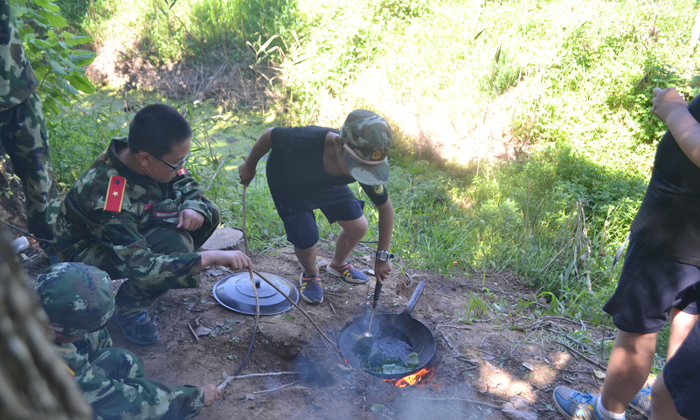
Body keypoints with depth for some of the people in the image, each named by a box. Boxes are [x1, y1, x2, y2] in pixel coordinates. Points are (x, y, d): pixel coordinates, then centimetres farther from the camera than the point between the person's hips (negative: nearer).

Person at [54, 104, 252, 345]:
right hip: (88, 251, -7)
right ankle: (130, 307, -8)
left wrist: (193, 208, -25)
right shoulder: (103, 196, -38)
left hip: (132, 229, 7)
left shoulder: (155, 157, -19)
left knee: (207, 213, -11)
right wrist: (212, 258, -43)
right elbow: (139, 266, -39)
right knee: (175, 244, -34)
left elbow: (186, 185, 0)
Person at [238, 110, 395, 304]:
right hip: (287, 181, -3)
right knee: (306, 240, -17)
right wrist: (249, 166, -7)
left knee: (358, 227, -2)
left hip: (326, 182, 4)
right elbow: (269, 135, -24)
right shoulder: (305, 141, -46)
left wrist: (382, 256, -20)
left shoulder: (366, 167, -33)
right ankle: (310, 275, 21)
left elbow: (385, 207, -18)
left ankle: (338, 264, 32)